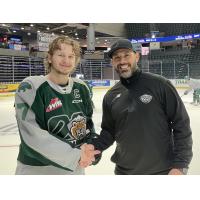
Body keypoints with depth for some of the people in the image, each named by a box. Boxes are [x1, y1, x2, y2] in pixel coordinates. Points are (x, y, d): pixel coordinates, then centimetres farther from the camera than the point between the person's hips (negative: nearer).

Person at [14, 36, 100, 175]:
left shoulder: (81, 88, 0)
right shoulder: (31, 87, -16)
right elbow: (33, 135, -22)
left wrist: (89, 146, -10)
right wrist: (74, 155, -22)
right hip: (37, 169, -5)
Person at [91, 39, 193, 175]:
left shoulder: (160, 85, -12)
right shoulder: (111, 96, 2)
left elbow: (181, 125, -10)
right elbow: (109, 131, 8)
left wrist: (180, 165, -13)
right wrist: (95, 147, -10)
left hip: (163, 171, -3)